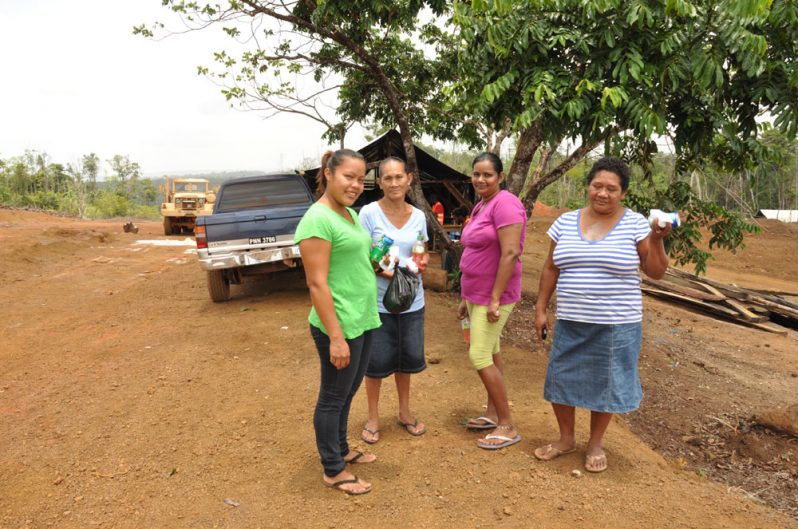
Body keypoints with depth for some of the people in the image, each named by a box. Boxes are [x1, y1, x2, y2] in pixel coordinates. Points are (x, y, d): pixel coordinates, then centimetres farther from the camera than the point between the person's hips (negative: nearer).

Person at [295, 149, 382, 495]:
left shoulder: (350, 213, 9)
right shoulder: (318, 219, -18)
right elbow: (317, 283, -21)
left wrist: (380, 267, 8)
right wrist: (336, 336, -22)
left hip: (363, 321, 9)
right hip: (339, 326, -9)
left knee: (346, 394, 22)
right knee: (334, 398, 7)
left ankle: (341, 450, 40)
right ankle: (333, 471, 24)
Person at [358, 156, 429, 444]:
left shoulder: (418, 216, 2)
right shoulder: (369, 213, -10)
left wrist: (421, 262, -8)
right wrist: (382, 271, -25)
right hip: (378, 301, -4)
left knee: (407, 358, 16)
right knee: (377, 361, 7)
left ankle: (405, 412, 36)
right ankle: (373, 417, 27)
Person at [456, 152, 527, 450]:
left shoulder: (504, 204, -17)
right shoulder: (481, 207, 13)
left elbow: (510, 253, -23)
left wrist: (494, 299, -24)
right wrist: (466, 298, 17)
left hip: (493, 297, -9)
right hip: (477, 294, 9)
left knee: (479, 355, -8)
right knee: (490, 353, 14)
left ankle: (507, 427, 2)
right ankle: (493, 414, 25)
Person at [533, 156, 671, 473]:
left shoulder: (635, 224, -6)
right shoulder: (566, 222, 2)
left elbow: (656, 272, -3)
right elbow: (551, 269, 8)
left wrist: (656, 239, -20)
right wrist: (540, 309, 6)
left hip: (616, 325, -3)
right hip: (570, 323, 3)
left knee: (604, 384, 10)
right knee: (560, 379, 10)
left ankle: (595, 444, 33)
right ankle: (566, 438, 33)